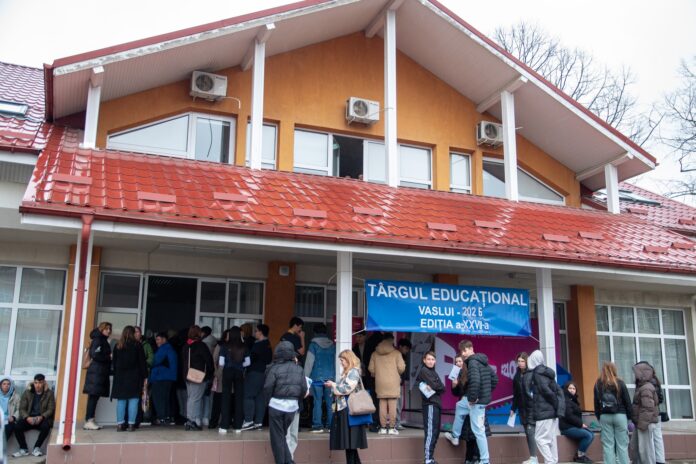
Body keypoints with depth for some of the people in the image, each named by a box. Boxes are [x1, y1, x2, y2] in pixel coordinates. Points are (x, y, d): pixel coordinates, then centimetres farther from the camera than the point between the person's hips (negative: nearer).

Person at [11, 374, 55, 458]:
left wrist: (41, 417, -22)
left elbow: (51, 409, -3)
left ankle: (36, 448, -18)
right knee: (17, 427, -26)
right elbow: (22, 408, 1)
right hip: (29, 418, 2)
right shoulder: (27, 392, 5)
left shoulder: (49, 393, 0)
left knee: (45, 427, -35)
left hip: (42, 418, -2)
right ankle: (24, 449, -12)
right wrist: (27, 418, -19)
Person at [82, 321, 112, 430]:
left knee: (94, 397, 7)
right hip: (96, 372, -9)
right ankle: (89, 421, -10)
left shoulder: (103, 341, 21)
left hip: (101, 372, 9)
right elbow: (95, 355, -17)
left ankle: (90, 420, 8)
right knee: (93, 396, -10)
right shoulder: (97, 340, -6)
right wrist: (109, 357, -12)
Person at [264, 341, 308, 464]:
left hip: (276, 405, -4)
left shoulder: (274, 368, -11)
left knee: (277, 437, 9)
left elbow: (267, 388, -13)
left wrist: (269, 399, 6)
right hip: (292, 407, 4)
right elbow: (304, 389, 2)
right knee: (283, 434, 20)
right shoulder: (299, 369, 1)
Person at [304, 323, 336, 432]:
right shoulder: (333, 345, 10)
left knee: (317, 401, -1)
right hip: (330, 377, 3)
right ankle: (330, 425, 7)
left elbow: (309, 362, -5)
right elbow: (336, 362, 13)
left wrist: (305, 377, -1)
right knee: (330, 402, 6)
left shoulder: (314, 344, -2)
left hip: (317, 378, -3)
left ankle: (318, 425, -2)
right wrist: (335, 376, 20)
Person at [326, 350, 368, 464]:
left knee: (349, 440, -5)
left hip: (349, 409, -9)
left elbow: (346, 389, -18)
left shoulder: (353, 372, -11)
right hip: (343, 408, 9)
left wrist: (333, 385, -7)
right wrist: (333, 385, 7)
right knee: (349, 441, 11)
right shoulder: (347, 372, 18)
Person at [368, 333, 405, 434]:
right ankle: (392, 427, 1)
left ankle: (383, 427, 9)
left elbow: (371, 368, 5)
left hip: (380, 383, 3)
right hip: (393, 383, -3)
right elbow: (401, 368, -7)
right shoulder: (396, 353, -3)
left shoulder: (375, 354, 6)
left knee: (382, 405, 7)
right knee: (392, 405, 1)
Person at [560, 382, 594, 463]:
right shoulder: (566, 400, -12)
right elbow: (569, 416, -20)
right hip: (567, 427, -10)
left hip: (574, 426, 10)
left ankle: (580, 454, -1)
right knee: (588, 435, -20)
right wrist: (581, 424, -12)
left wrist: (581, 424, 2)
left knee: (592, 435, -4)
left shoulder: (573, 400, 18)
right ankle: (579, 456, -8)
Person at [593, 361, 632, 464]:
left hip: (605, 416, 2)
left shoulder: (598, 384, 2)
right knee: (622, 445, 2)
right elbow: (627, 401, 0)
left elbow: (596, 403, 4)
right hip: (620, 415, -2)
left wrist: (599, 417, 11)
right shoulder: (620, 383, -4)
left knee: (607, 445, 3)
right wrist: (629, 416, 10)